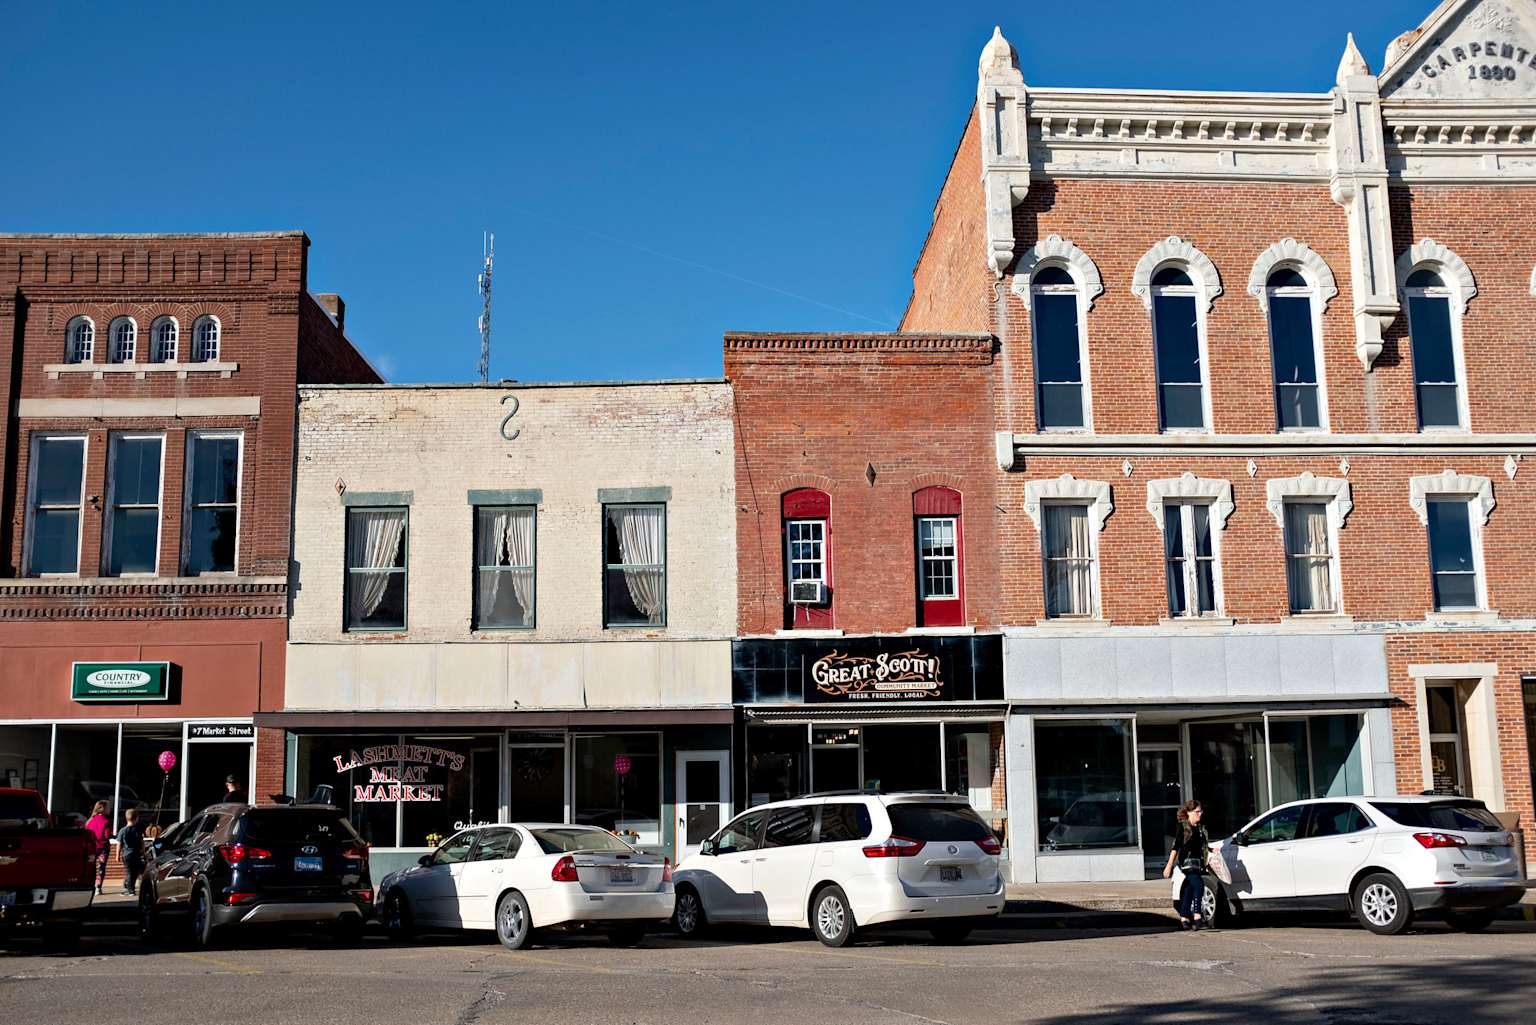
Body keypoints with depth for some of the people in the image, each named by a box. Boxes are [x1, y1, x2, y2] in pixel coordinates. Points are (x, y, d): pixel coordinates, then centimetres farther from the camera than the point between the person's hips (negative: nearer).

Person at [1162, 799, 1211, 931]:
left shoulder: (1201, 828, 17)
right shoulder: (1183, 826, -3)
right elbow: (1176, 846, -6)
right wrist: (1169, 865, -10)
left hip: (1198, 863, 7)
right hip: (1187, 862, -7)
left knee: (1189, 890, 9)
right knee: (1199, 885, -22)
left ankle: (1184, 919, 16)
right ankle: (1197, 917, -27)